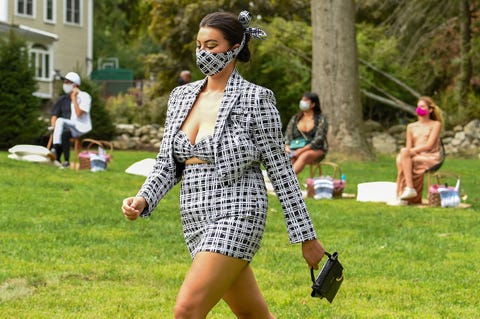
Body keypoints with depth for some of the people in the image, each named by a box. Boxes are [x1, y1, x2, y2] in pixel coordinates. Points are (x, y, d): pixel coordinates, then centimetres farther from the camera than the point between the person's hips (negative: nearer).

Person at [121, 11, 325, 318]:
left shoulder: (255, 99, -7)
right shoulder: (182, 96, 10)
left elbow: (281, 170, -6)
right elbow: (167, 164, 12)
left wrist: (306, 236, -5)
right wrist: (143, 200, -8)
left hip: (236, 217, -7)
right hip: (197, 221, 7)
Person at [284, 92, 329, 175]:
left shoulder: (321, 119, 3)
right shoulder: (295, 118, 17)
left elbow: (319, 139, -8)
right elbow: (287, 135, 12)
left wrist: (302, 150, -19)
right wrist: (287, 147, -12)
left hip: (316, 150, -4)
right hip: (295, 150, 4)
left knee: (303, 156, -39)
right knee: (288, 159, -33)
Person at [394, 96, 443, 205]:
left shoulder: (436, 124, 6)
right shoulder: (411, 127, 21)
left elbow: (429, 145, -7)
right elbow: (409, 147, 13)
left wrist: (411, 150, -17)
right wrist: (406, 151, -14)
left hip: (431, 157, -4)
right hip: (415, 156, 4)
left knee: (404, 153, -30)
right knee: (400, 159, -31)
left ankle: (409, 188, -32)